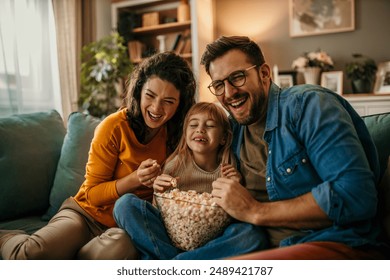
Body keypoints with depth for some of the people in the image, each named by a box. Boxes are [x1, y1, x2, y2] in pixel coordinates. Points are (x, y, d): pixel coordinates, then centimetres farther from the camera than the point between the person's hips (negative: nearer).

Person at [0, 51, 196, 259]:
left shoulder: (177, 133, -3)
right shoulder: (114, 127, -12)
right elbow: (92, 193, -7)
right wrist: (134, 179, -23)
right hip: (88, 213, -1)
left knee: (120, 247, -36)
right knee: (30, 254, -28)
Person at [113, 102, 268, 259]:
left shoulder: (229, 170, 0)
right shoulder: (176, 164, 0)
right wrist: (158, 192, -11)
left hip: (210, 242, 0)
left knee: (253, 234, -32)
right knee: (125, 203, -17)